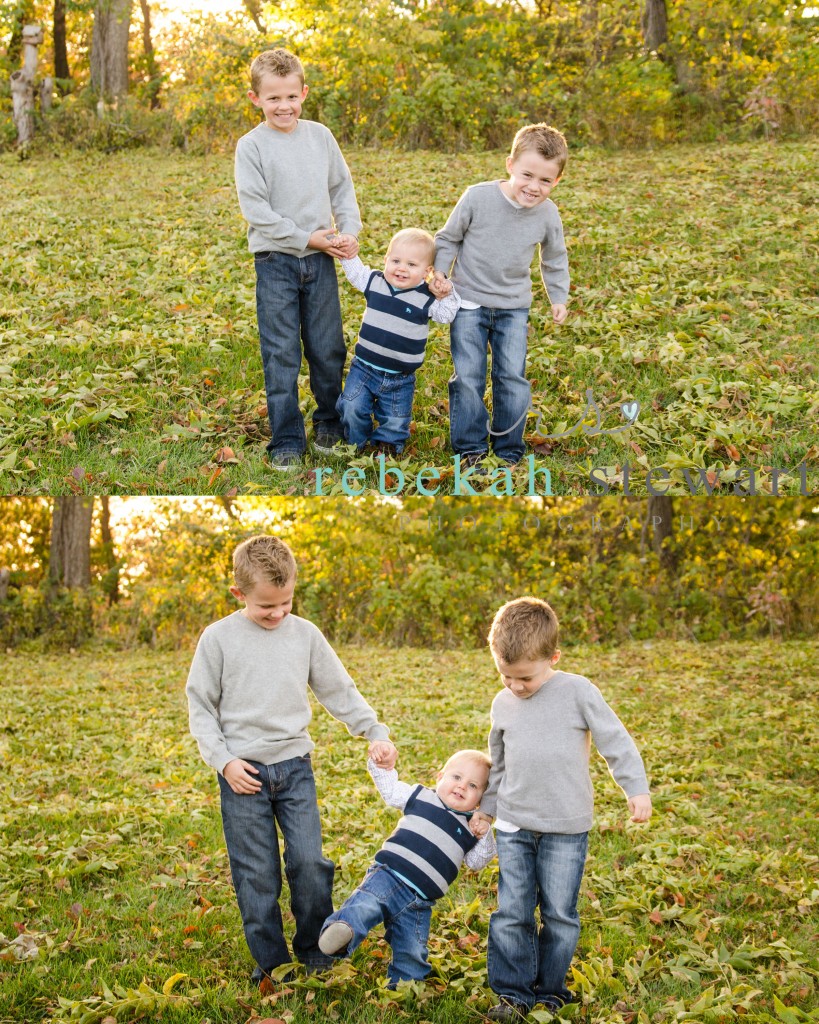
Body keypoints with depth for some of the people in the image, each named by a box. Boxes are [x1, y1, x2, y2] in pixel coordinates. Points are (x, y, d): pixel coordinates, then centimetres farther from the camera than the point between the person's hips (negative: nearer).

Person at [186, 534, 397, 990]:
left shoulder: (305, 634, 2)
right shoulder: (218, 638, -4)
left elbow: (341, 691, 10)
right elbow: (201, 707, 1)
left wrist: (376, 733, 2)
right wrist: (224, 760, -8)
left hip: (294, 766, 2)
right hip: (243, 772, -2)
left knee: (310, 861, -2)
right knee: (257, 874, 3)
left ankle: (315, 950, 19)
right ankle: (271, 962, 18)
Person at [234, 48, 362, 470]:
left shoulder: (320, 136, 5)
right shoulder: (251, 146, -6)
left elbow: (342, 189, 11)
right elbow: (256, 209, -11)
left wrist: (349, 232, -4)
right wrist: (305, 238, -14)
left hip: (320, 260, 3)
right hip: (276, 261, -3)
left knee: (328, 349, 11)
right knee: (282, 356, 0)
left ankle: (330, 423, 30)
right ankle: (286, 443, 8)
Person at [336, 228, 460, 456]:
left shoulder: (426, 298, -8)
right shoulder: (374, 282, -1)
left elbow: (446, 315, -3)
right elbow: (354, 270, 15)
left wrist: (447, 295, -18)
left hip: (400, 379, -1)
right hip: (364, 367, 1)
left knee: (396, 421, 8)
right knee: (352, 408, -6)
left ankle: (387, 443, 39)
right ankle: (356, 442, 21)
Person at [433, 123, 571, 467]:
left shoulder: (548, 214, -7)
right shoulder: (478, 197, -17)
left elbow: (555, 258, 11)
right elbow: (448, 238, -1)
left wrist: (558, 297, 14)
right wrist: (439, 271, -11)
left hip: (514, 307, 2)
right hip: (469, 301, -2)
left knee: (512, 377, 2)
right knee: (468, 377, -2)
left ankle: (509, 450, 16)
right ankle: (469, 447, 11)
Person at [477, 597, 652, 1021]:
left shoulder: (577, 692, -9)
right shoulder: (502, 704, 5)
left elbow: (614, 740, -5)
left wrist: (636, 788, -9)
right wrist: (486, 808, 21)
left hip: (566, 828, -3)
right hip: (514, 825, 3)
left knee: (559, 914, 5)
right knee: (511, 913, 1)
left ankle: (550, 989, 21)